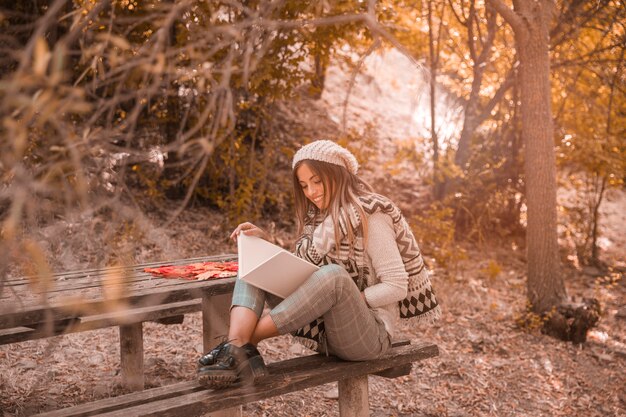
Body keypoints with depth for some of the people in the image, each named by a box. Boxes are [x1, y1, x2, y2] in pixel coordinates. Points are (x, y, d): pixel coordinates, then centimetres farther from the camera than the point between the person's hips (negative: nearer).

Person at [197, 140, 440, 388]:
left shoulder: (370, 216, -8)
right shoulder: (317, 217, 14)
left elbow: (397, 287, -12)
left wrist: (349, 301, -21)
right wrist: (265, 241, -1)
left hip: (370, 333, -7)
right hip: (319, 327, 7)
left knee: (334, 275, -37)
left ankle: (247, 341, -28)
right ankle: (235, 347, -33)